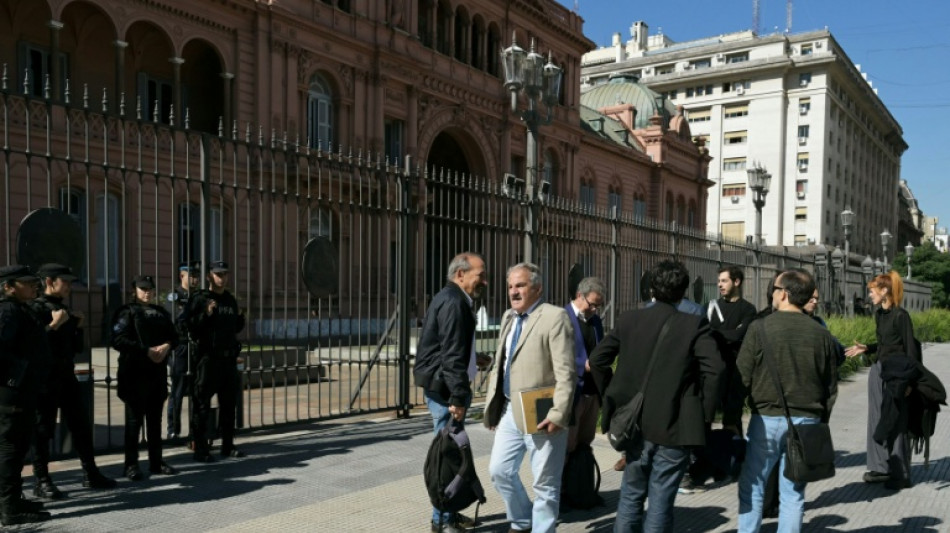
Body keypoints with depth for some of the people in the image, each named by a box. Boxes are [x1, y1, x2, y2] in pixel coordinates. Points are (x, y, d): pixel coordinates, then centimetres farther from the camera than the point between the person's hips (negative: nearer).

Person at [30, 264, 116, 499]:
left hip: (67, 376, 8)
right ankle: (42, 481, 10)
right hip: (46, 378, -8)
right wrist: (52, 327, -22)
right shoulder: (36, 308, -7)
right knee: (43, 429, 1)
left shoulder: (65, 309, 17)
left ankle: (90, 474, 18)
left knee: (81, 425, 10)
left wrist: (77, 327, 5)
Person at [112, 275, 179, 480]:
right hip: (135, 373, -5)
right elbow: (119, 340, -14)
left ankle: (156, 462, 19)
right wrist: (146, 351, -19)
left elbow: (174, 336, 14)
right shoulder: (127, 311, -2)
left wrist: (167, 346, -8)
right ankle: (131, 464, 8)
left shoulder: (161, 312, 16)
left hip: (158, 372, 6)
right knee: (134, 419, 0)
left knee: (155, 419, 11)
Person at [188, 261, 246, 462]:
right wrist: (206, 314, -26)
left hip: (229, 358, 7)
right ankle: (200, 448, 4)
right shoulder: (200, 299, -5)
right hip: (207, 358, -6)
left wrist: (241, 317, 3)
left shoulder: (231, 300, 14)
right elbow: (191, 328, -13)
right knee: (202, 405, -2)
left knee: (229, 403, 13)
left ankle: (227, 446, 23)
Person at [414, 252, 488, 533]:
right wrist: (458, 396, -24)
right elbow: (452, 355, -23)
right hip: (444, 387, -11)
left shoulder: (454, 299, 16)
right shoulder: (453, 302, -17)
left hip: (443, 385, 11)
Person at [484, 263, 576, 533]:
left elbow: (566, 373, -17)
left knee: (544, 484, 5)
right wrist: (492, 405, 13)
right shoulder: (508, 317, 12)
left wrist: (558, 415, -22)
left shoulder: (555, 316, -12)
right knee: (499, 471, 14)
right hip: (510, 411, 8)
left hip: (540, 415, -8)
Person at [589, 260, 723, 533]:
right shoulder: (694, 324, -8)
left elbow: (597, 359, 1)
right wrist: (705, 414, -7)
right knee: (661, 502, 8)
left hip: (635, 424, 3)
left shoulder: (629, 319, 0)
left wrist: (613, 396, 12)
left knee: (631, 495, 19)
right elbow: (714, 369, -18)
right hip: (675, 427, -3)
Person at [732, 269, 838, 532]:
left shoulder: (761, 328, -9)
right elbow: (831, 387, 10)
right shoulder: (822, 334, 4)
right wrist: (821, 421, 20)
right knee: (793, 492, 10)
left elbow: (742, 377, -8)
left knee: (752, 487, 8)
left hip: (767, 419, -4)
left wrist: (733, 416, 3)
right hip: (806, 421, 4)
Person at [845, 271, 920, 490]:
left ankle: (900, 474, 12)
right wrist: (866, 348, 6)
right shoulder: (879, 314, 9)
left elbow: (910, 348, -14)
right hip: (878, 369, 8)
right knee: (876, 419, 10)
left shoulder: (900, 315, -14)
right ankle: (881, 467, 21)